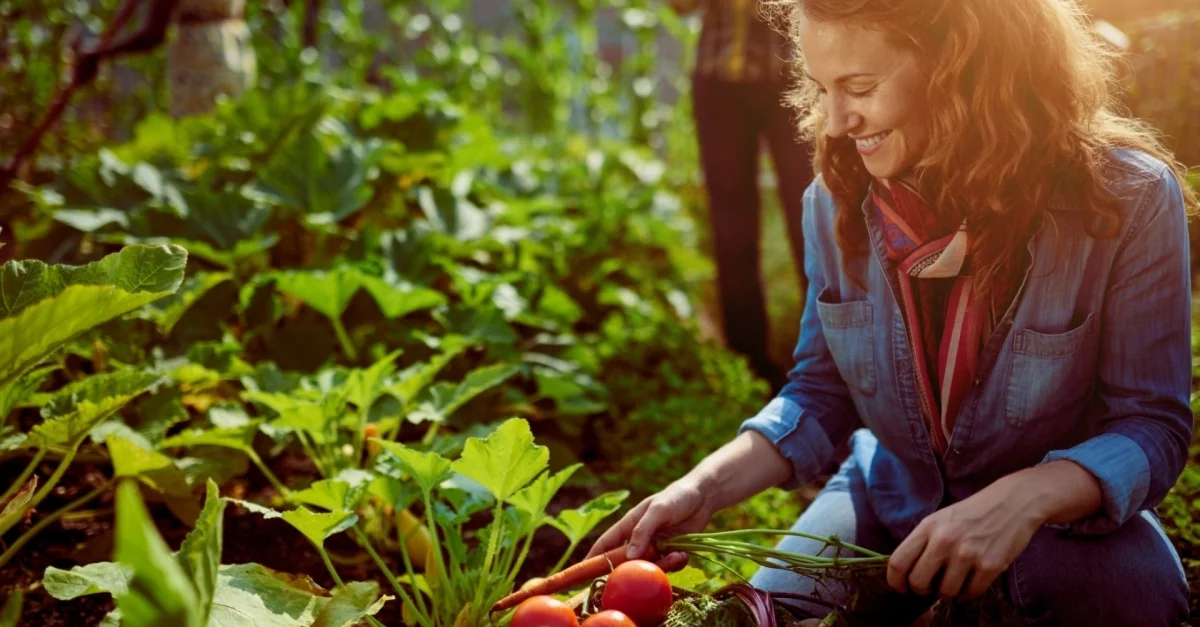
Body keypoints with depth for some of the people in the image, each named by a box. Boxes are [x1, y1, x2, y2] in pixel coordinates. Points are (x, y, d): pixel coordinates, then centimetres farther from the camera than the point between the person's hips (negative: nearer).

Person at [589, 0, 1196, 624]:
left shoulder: (1129, 198, -22)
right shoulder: (837, 200, -11)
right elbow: (820, 393, -2)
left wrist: (1023, 500, -39)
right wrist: (705, 487, -19)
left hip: (1064, 501, -2)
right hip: (892, 495, 3)